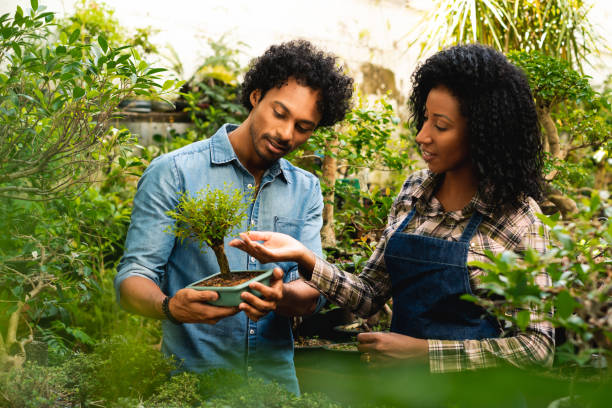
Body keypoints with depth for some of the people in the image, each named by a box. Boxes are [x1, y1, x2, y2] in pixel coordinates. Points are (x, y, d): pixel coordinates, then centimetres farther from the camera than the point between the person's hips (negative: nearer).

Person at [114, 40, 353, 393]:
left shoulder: (307, 190, 7)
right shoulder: (174, 173, -6)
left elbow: (311, 293, -1)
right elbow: (133, 278, -9)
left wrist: (281, 296, -24)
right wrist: (169, 306, -30)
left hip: (276, 376, 3)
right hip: (192, 374, -3)